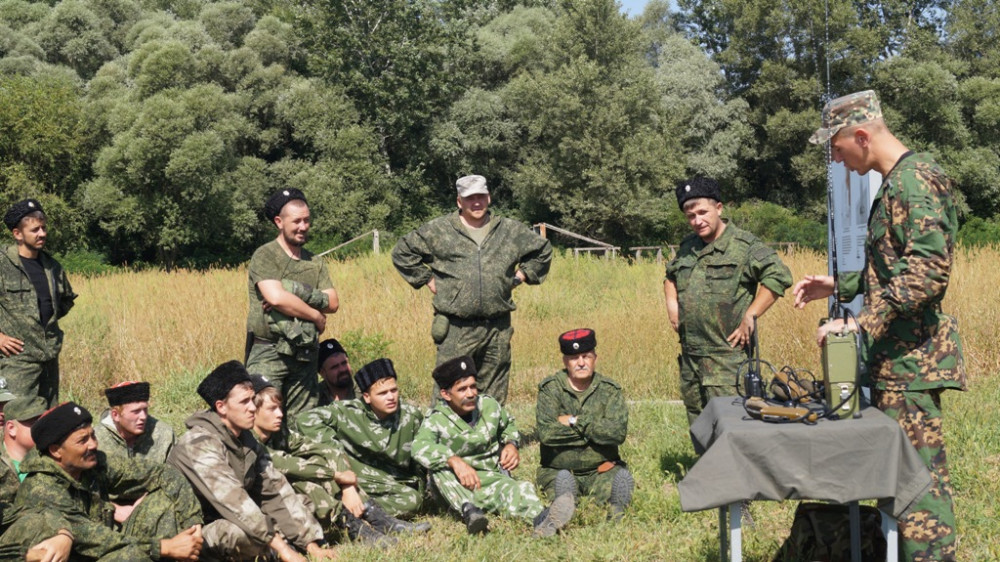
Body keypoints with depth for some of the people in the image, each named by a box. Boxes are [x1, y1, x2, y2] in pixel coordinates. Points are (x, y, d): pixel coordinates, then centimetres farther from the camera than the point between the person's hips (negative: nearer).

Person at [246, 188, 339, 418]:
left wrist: (296, 296, -13)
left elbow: (333, 303, 3)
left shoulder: (315, 262, 15)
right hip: (269, 353, -6)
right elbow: (276, 297, -19)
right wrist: (316, 316, -8)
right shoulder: (265, 256, -4)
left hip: (305, 355, 6)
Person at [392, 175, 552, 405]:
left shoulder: (510, 231, 11)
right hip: (456, 328, -3)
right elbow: (403, 252, 11)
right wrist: (427, 279, 5)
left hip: (497, 328, 3)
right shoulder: (438, 230, 3)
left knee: (494, 392, 9)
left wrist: (521, 276, 14)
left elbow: (542, 250, 25)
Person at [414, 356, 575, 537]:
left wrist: (511, 444, 5)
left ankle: (541, 519, -64)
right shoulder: (436, 420, -8)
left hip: (492, 480, 2)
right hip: (455, 488, -2)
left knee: (521, 490, -32)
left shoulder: (489, 405, 7)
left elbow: (508, 424, 28)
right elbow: (420, 447, -29)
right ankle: (469, 511, -47)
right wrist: (454, 461, -43)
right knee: (439, 469, -33)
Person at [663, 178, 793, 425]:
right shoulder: (687, 247, 16)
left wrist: (750, 316, -17)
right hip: (690, 355, 7)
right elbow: (670, 277, 36)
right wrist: (672, 305, 17)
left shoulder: (743, 245, -7)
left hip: (728, 356, -7)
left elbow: (779, 276, -17)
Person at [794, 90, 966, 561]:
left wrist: (861, 323, -26)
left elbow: (927, 271, -26)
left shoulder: (915, 180, -16)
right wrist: (838, 286, 19)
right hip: (892, 355, 10)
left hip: (911, 357, -10)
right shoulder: (894, 183, 16)